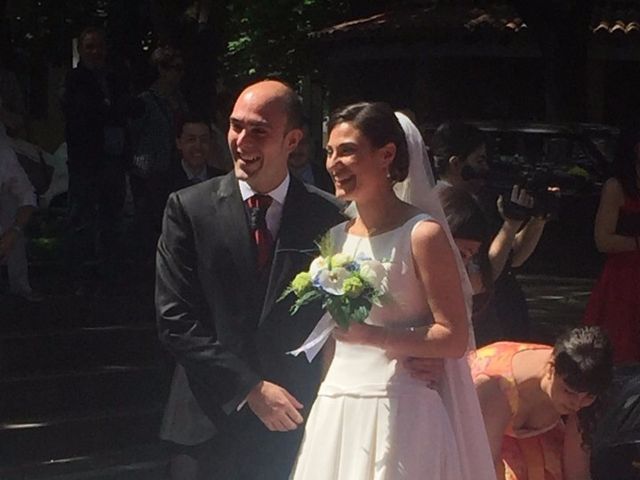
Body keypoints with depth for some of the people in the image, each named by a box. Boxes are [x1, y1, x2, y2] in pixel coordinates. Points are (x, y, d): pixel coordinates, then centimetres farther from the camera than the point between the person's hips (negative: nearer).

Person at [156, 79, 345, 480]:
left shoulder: (327, 216, 1)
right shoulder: (189, 208, -2)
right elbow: (175, 320, -6)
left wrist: (302, 400, -8)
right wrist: (251, 389, -10)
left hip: (298, 424, 1)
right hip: (213, 423, 0)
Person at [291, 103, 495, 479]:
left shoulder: (422, 234, -9)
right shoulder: (335, 237, 9)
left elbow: (454, 338, -13)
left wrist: (371, 335, -20)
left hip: (400, 411, -5)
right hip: (337, 412, 6)